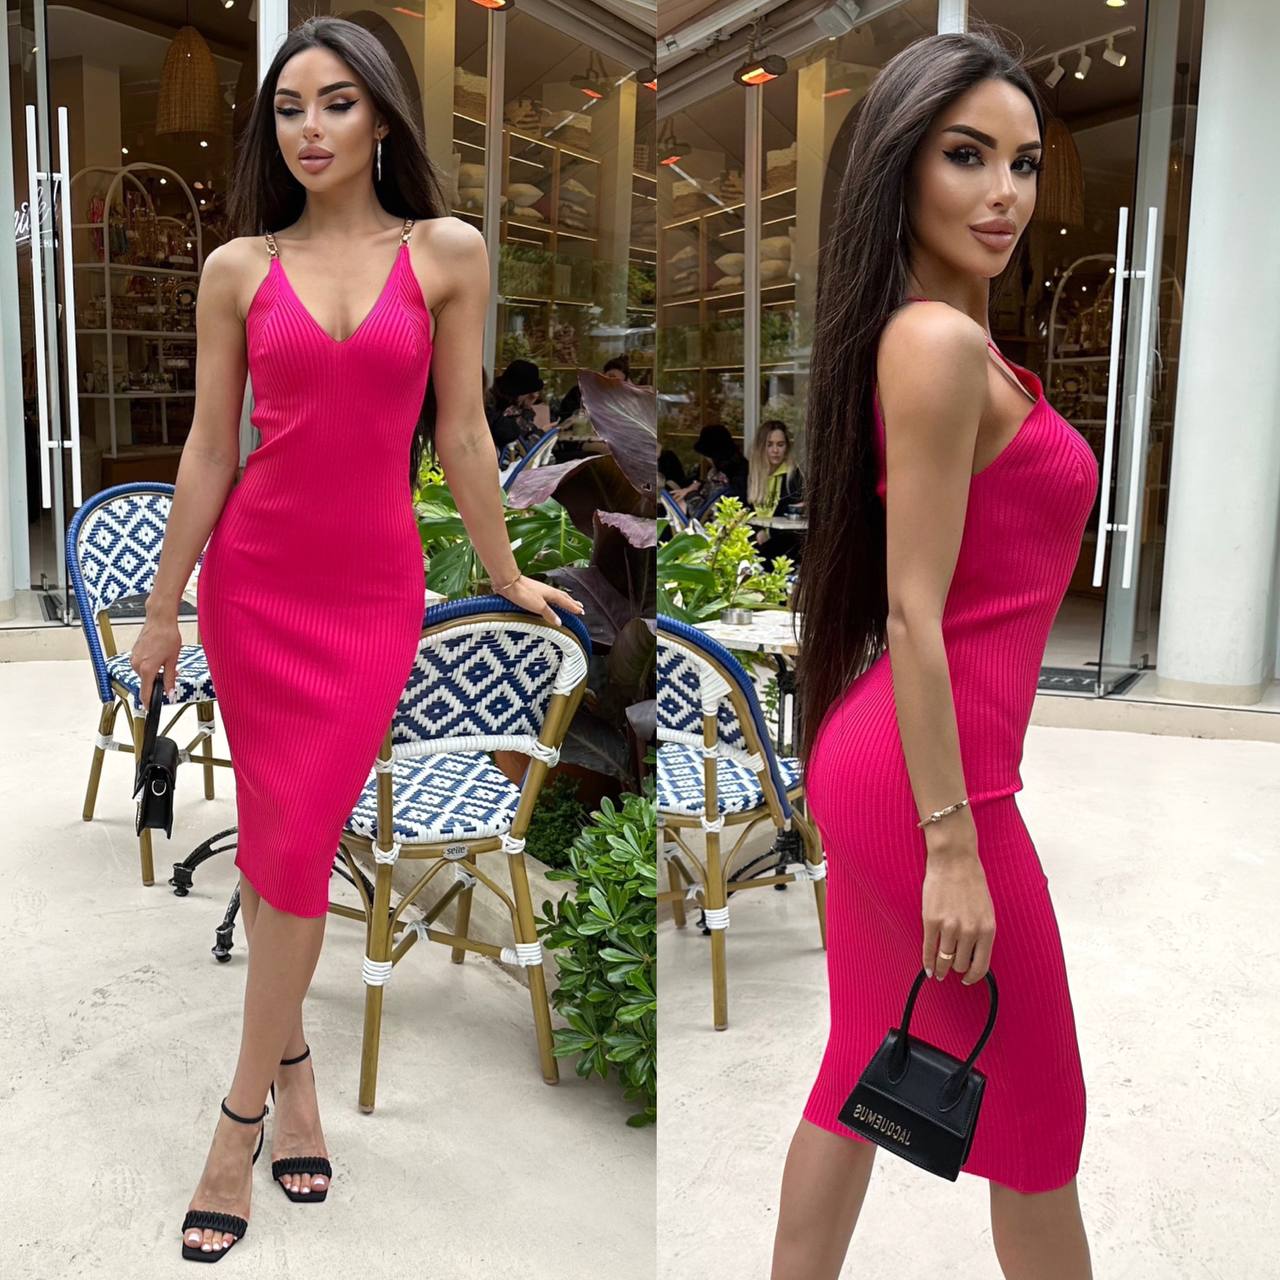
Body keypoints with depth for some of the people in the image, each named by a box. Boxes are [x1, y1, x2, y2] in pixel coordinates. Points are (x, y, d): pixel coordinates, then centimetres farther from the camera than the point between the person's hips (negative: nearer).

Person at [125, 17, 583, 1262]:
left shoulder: (448, 254, 0)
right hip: (254, 579, 2)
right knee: (278, 841, 8)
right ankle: (290, 1060, 29)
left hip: (375, 588, -1)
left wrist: (505, 576, 7)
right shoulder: (238, 268, 3)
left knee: (294, 844, -3)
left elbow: (461, 434, 4)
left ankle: (241, 1120, 11)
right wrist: (161, 607, 5)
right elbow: (209, 447, 4)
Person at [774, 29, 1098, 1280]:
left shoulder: (934, 335, 14)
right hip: (927, 770, -9)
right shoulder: (941, 342, -15)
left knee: (867, 1071, 20)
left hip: (875, 757, 9)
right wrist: (952, 844, -18)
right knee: (1037, 1110, 10)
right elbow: (914, 613, -20)